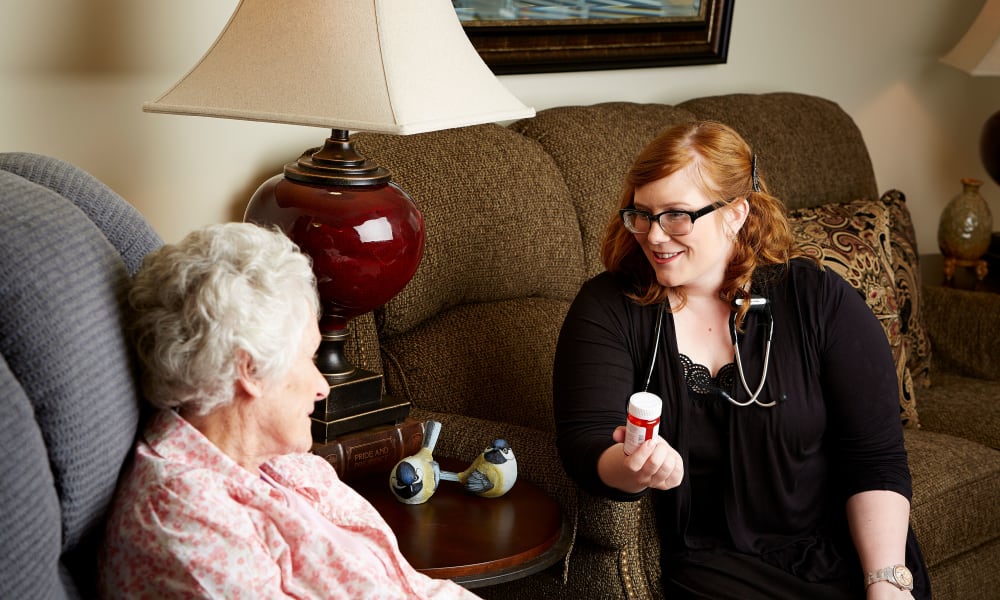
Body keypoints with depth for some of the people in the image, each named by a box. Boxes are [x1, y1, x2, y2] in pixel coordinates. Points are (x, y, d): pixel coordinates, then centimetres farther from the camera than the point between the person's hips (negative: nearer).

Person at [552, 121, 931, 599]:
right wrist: (632, 470, -31)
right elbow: (583, 443, -9)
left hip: (843, 550, 1)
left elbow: (876, 458, -4)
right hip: (711, 561, -1)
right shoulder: (606, 308, -1)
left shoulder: (820, 300, -2)